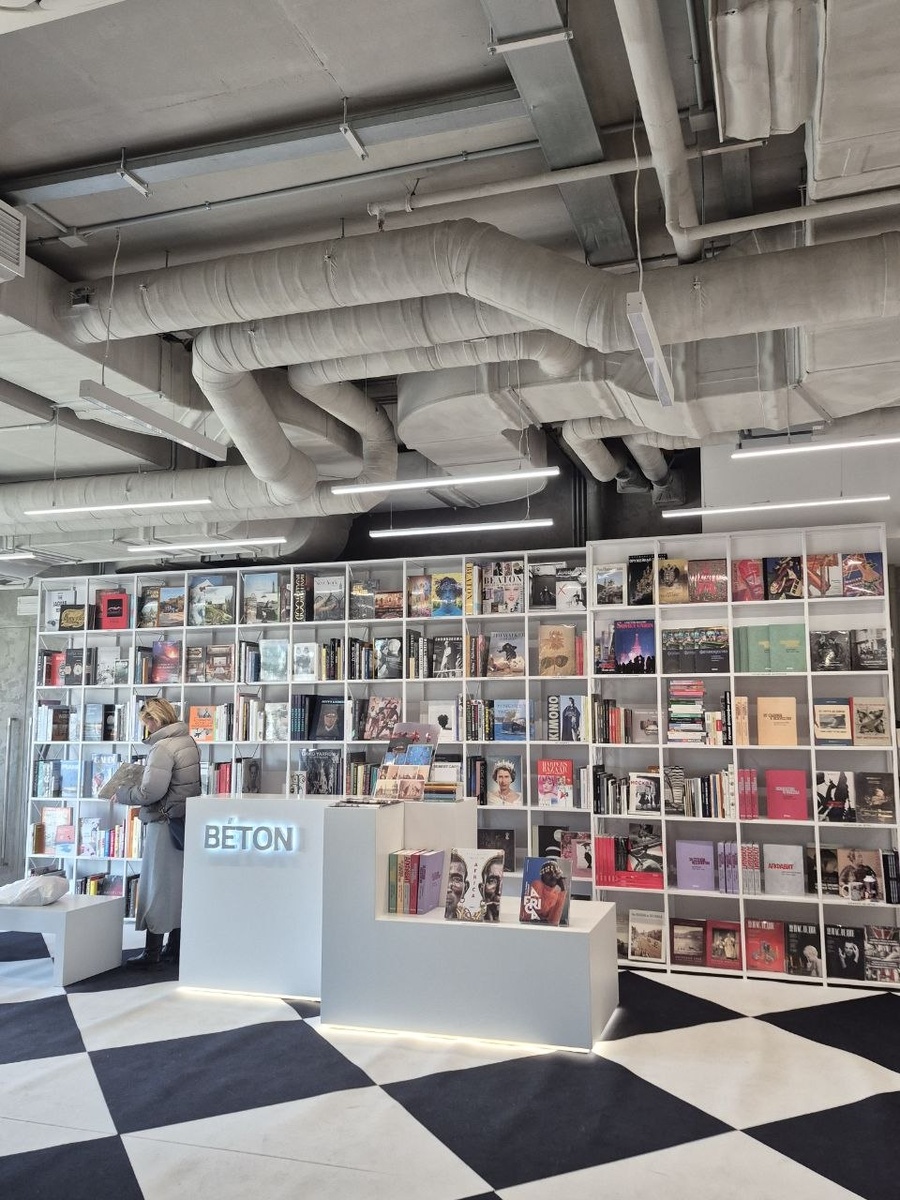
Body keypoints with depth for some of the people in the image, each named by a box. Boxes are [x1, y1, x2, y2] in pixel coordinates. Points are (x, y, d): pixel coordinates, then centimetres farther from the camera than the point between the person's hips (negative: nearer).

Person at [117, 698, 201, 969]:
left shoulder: (163, 747, -17)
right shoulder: (188, 741, 10)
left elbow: (150, 792, -21)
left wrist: (121, 795, -7)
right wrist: (145, 775, 14)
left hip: (165, 823, -9)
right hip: (187, 822, 9)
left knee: (158, 887, 0)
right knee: (179, 885, 13)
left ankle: (152, 953, 6)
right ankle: (175, 947, 20)